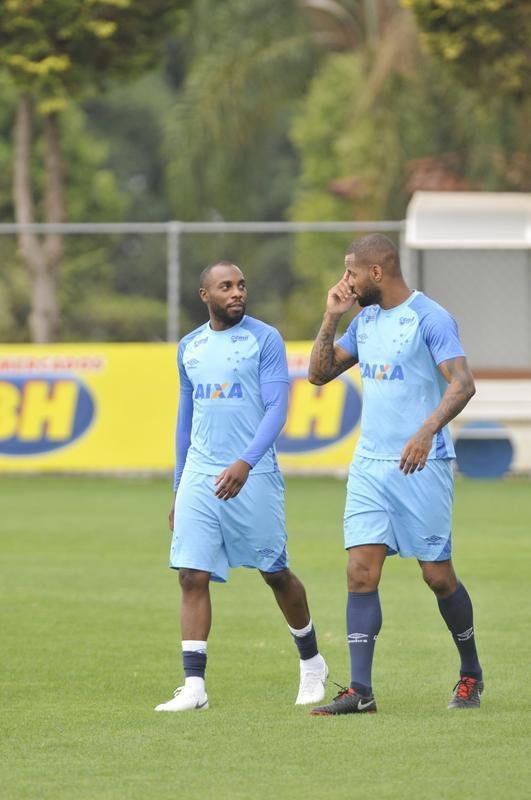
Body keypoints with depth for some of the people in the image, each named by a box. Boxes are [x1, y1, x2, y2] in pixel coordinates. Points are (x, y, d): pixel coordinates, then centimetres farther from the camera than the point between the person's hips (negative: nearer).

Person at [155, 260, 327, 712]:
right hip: (199, 479, 4)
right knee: (192, 576, -7)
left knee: (276, 573, 6)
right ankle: (194, 686, -8)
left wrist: (245, 463, -24)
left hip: (252, 476, -4)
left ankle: (312, 663, 27)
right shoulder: (190, 347, 13)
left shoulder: (265, 339, -3)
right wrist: (178, 490, 21)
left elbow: (276, 409, -11)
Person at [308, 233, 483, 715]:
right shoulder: (365, 319, 13)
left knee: (438, 576, 0)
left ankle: (471, 675, 21)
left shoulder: (429, 318, -10)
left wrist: (427, 430, -35)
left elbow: (462, 383, -20)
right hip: (369, 464, 6)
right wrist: (331, 319, 5)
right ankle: (360, 691, -9)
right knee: (361, 573, -6)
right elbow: (320, 373, 18)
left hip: (421, 465, -6)